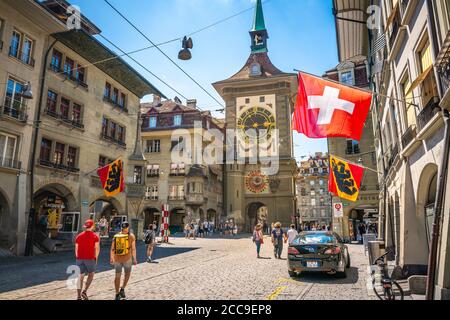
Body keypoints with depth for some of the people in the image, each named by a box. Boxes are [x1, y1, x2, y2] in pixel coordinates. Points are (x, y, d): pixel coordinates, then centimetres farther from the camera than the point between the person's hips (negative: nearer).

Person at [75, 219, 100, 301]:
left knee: (81, 276, 9)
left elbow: (76, 249, 10)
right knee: (91, 274, 16)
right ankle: (84, 291, 2)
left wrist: (78, 258, 20)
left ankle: (79, 296, 8)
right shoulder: (95, 236, -5)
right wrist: (96, 258, 5)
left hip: (80, 258, 4)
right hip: (90, 258, -4)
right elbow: (97, 248, -8)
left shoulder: (79, 236, 8)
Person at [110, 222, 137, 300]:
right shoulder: (131, 236, -8)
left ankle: (117, 294, 16)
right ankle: (122, 289, 9)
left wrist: (112, 258, 15)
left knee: (117, 276, 12)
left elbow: (112, 249, 4)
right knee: (127, 274, 20)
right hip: (127, 259, -3)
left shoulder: (116, 236, 1)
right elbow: (133, 249, -12)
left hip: (117, 259, 3)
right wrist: (134, 259, -6)